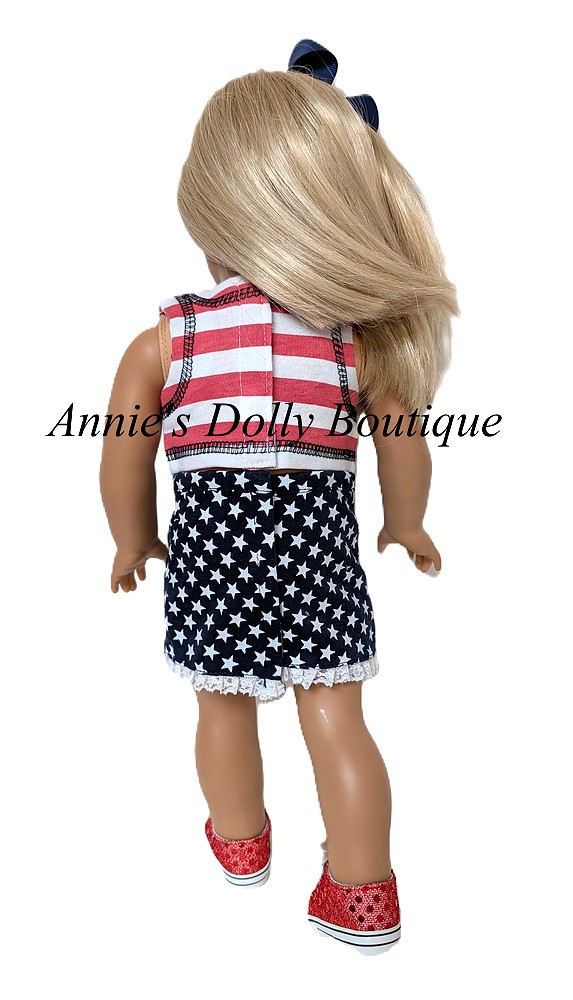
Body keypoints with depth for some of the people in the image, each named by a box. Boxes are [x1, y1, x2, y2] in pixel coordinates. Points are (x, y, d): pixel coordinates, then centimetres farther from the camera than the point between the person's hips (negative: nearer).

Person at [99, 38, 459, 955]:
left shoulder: (162, 340, -6)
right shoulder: (361, 339, -3)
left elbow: (123, 465, -3)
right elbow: (406, 454, 3)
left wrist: (133, 541, 15)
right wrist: (406, 526, 22)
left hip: (209, 555, 1)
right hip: (319, 550, 0)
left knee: (225, 709, 21)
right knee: (335, 719, 12)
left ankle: (241, 844, 45)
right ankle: (363, 895, 26)